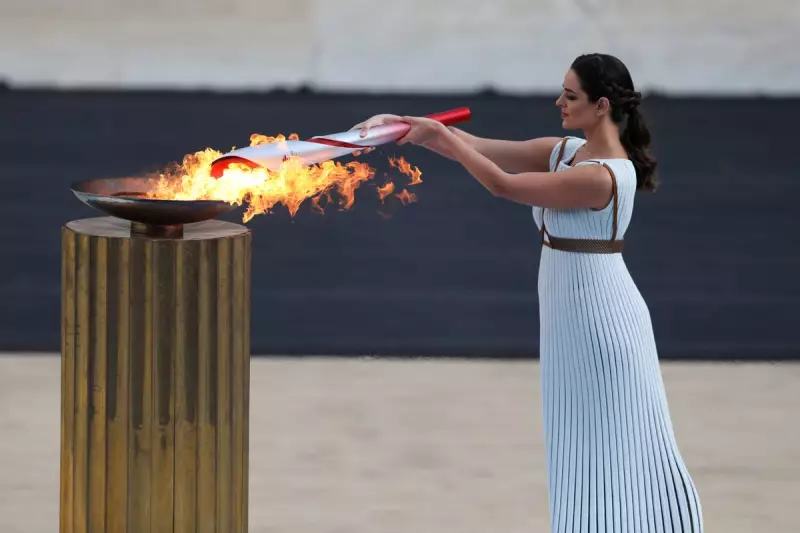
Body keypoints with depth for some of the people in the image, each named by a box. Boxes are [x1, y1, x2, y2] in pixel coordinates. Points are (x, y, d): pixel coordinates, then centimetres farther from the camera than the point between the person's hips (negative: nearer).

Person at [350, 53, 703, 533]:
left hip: (600, 320, -9)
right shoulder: (565, 152, 4)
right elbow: (481, 149, 3)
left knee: (613, 443, 0)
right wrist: (406, 128, -6)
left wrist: (439, 134, -15)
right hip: (572, 316, 9)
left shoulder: (602, 176, -23)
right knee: (585, 444, 16)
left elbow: (502, 185, -22)